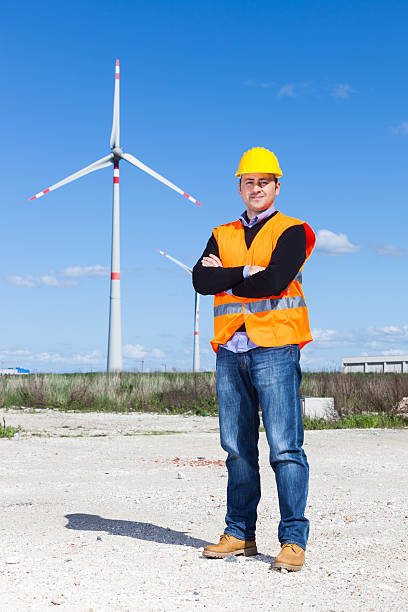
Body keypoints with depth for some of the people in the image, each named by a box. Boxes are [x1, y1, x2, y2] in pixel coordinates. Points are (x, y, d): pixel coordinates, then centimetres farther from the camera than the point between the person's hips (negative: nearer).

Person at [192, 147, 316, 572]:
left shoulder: (291, 231, 4)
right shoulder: (222, 236, 19)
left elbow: (274, 281, -14)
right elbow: (200, 280, 2)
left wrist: (223, 277, -2)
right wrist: (245, 273, -9)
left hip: (274, 348, -5)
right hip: (231, 351, 5)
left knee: (284, 446, -8)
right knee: (237, 448, 9)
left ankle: (293, 539, -2)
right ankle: (240, 533, 18)